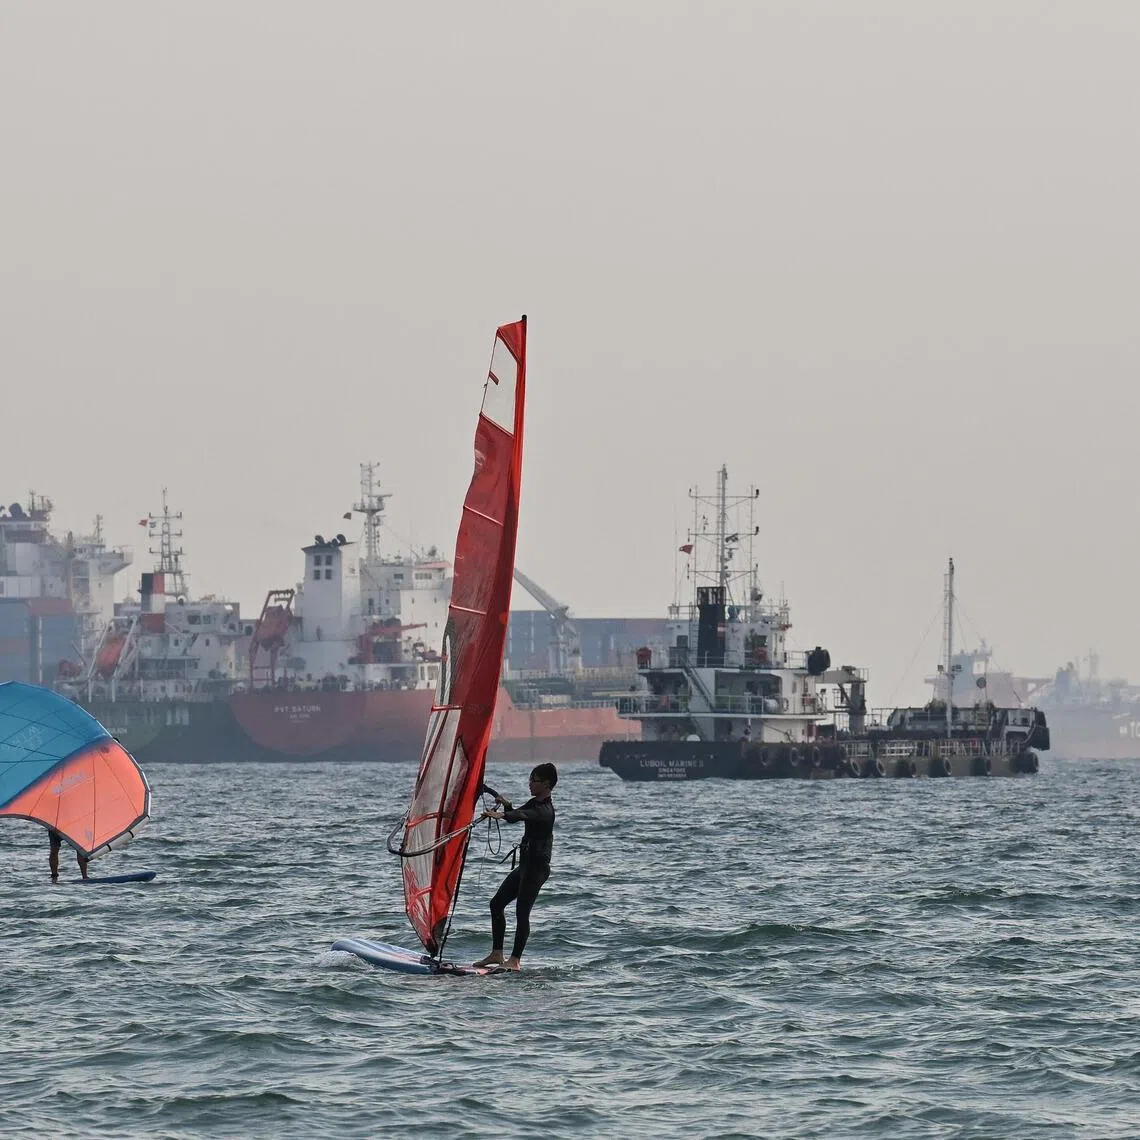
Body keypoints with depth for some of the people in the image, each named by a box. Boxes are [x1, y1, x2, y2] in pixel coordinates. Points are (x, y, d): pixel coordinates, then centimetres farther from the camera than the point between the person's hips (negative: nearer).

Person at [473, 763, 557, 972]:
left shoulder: (545, 810, -17)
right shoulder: (534, 803, 14)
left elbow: (523, 815, -36)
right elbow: (515, 816, 24)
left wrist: (500, 815, -53)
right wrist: (506, 805, 2)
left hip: (537, 866, -10)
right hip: (525, 865, 10)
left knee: (522, 912, -12)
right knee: (497, 903, 10)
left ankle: (515, 960, -10)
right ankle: (496, 954, 14)